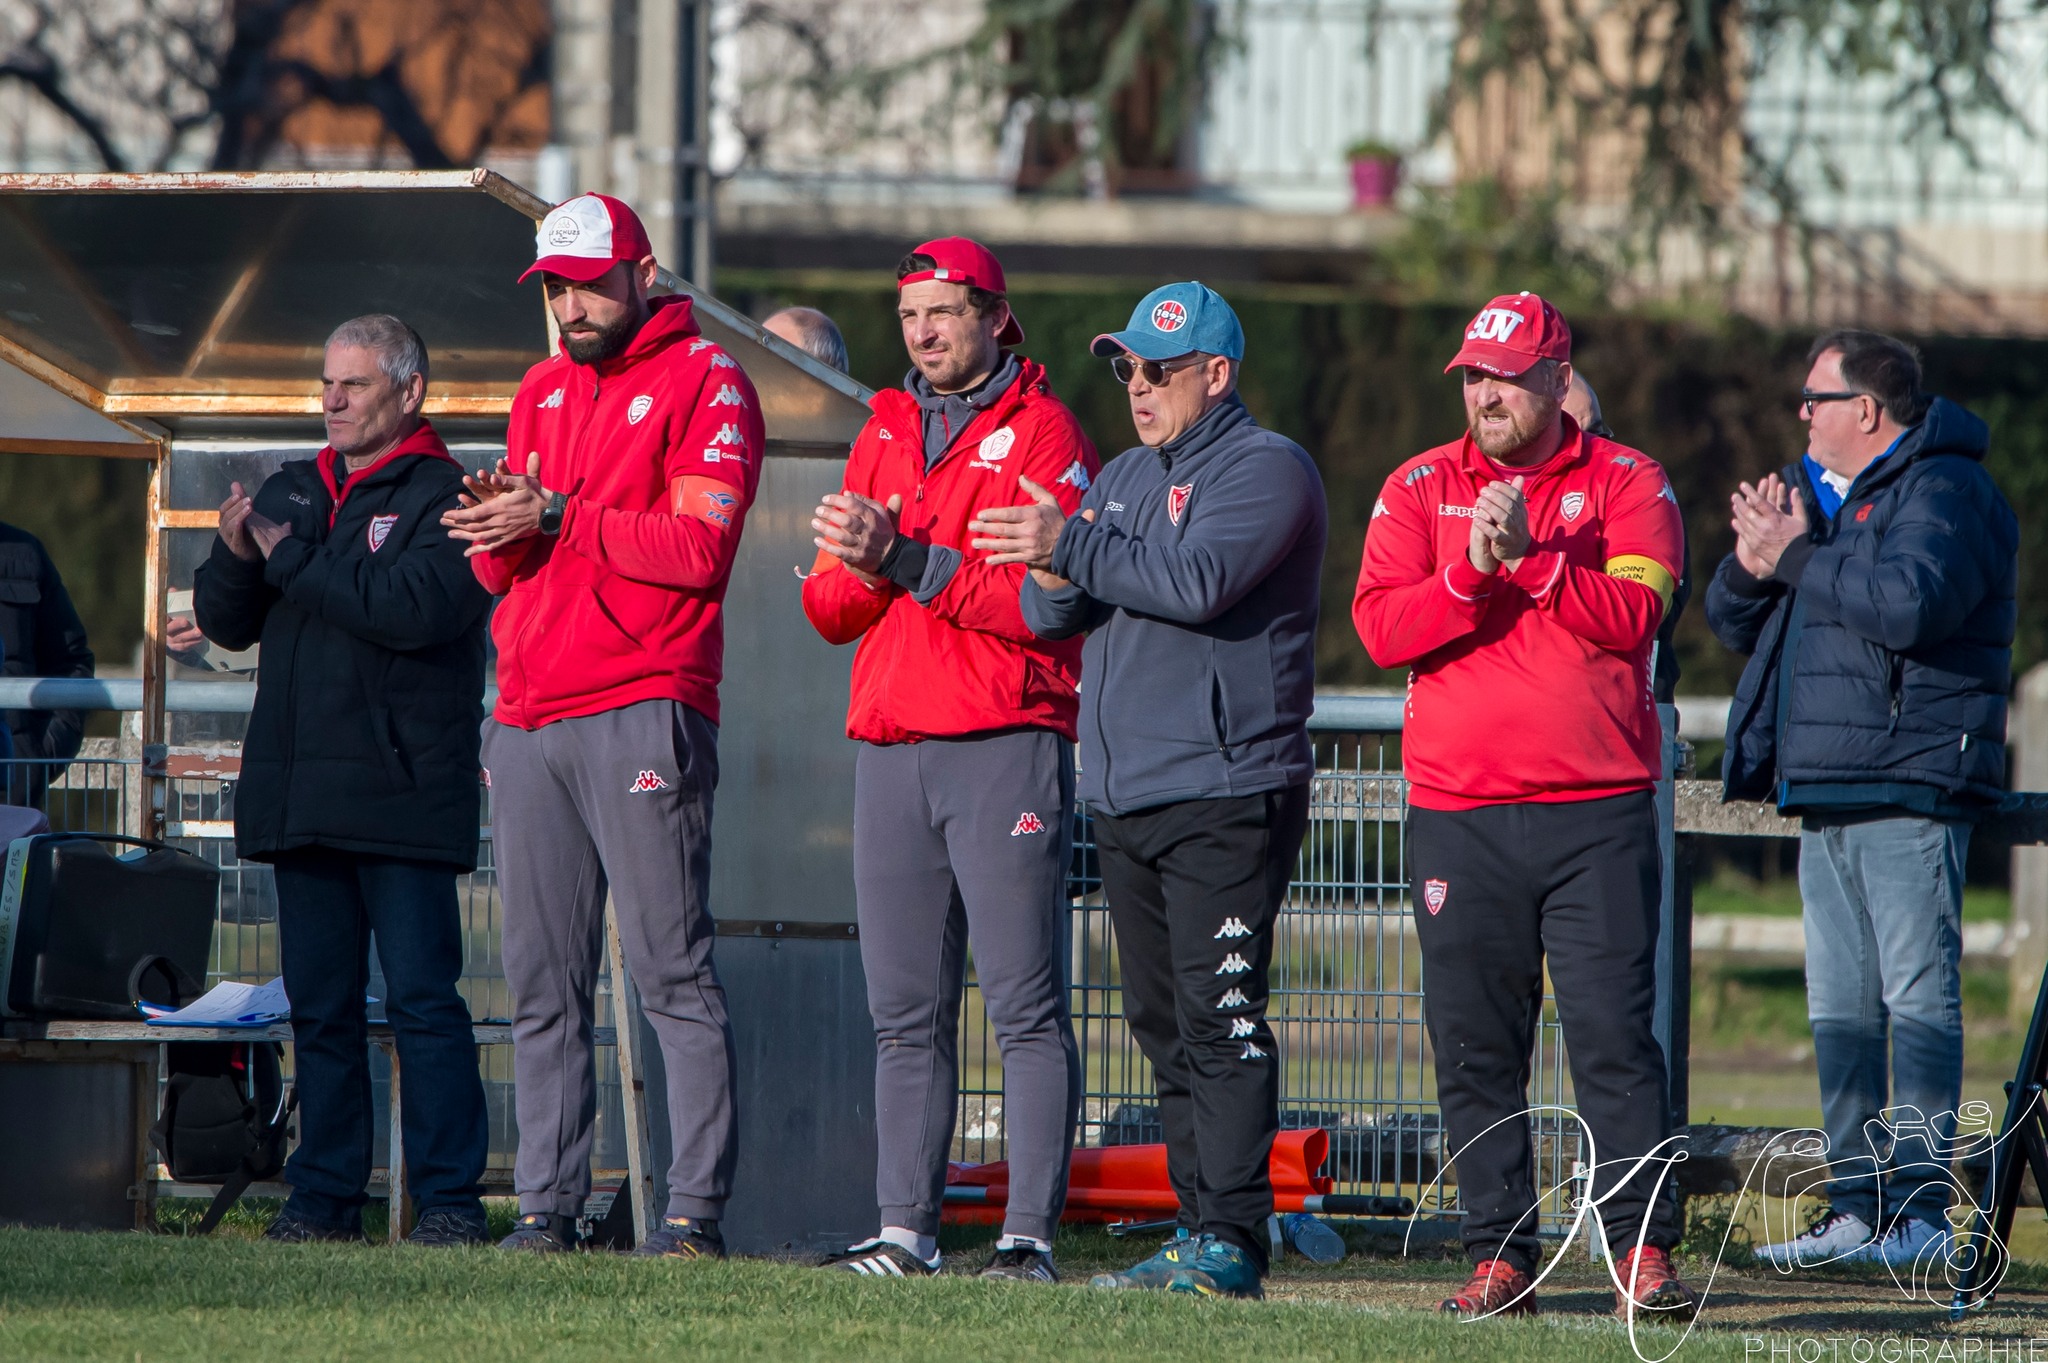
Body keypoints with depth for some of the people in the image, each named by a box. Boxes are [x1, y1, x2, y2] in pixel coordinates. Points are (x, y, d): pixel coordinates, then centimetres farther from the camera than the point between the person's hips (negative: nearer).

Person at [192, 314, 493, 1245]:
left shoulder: (444, 497, -2)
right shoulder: (293, 490, 19)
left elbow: (418, 607, -19)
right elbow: (224, 622, 16)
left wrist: (293, 560, -13)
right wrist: (236, 557, -6)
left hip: (404, 796, -6)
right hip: (301, 798, 6)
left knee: (422, 999, -8)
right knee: (319, 1008, 8)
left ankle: (448, 1196, -7)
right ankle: (323, 1195, 11)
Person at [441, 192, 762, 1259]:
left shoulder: (705, 383, 0)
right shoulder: (542, 391, 22)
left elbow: (697, 548, -11)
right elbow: (498, 568, 19)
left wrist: (557, 518, -12)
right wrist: (500, 523, -4)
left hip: (642, 713, -7)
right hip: (526, 719, 7)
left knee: (671, 968, -9)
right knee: (542, 982, 5)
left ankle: (696, 1204, -10)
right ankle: (547, 1202, 7)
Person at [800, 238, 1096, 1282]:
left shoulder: (1042, 433, -1)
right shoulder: (884, 432, 19)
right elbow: (830, 610, 14)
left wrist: (910, 561, -18)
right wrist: (853, 567, -8)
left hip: (1004, 751, -6)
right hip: (890, 751, 6)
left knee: (1025, 1007, -7)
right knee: (905, 1011, 7)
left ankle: (1031, 1233, -8)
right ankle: (905, 1230, 10)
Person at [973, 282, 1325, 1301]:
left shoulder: (1265, 470, -5)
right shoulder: (1124, 477, 21)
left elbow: (1200, 581, -21)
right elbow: (1048, 617, 15)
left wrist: (1074, 546, -18)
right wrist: (1056, 574, -7)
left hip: (1225, 795, -8)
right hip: (1123, 797, 8)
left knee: (1219, 1020, -12)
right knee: (1161, 1024, 9)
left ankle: (1231, 1239, -14)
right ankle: (1200, 1231, 13)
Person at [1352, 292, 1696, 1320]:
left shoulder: (1627, 485, 5)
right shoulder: (1417, 490, 10)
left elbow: (1633, 615, -9)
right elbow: (1381, 627, -2)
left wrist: (1532, 556, -19)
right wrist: (1471, 570, -17)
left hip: (1598, 810, -2)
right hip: (1458, 811, 2)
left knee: (1614, 1033, -8)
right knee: (1474, 1045, 3)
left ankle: (1641, 1250, -7)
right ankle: (1499, 1257, 8)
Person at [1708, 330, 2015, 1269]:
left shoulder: (1944, 492, -7)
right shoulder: (1822, 492, 22)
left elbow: (1910, 602, -25)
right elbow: (1733, 623, 22)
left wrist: (1797, 557, -13)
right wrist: (1753, 565, -1)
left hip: (1910, 790, -9)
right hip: (1826, 794, 9)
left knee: (1919, 998, -10)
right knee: (1839, 1010, 8)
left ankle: (1919, 1210, -13)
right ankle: (1855, 1209, 11)